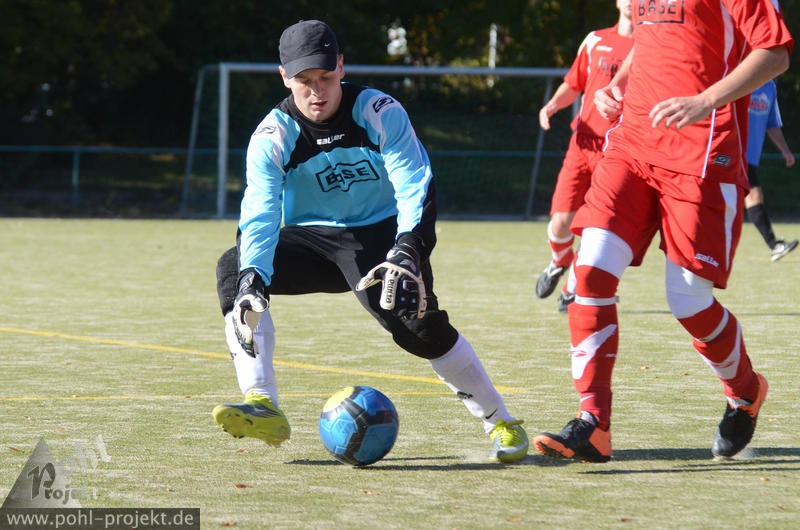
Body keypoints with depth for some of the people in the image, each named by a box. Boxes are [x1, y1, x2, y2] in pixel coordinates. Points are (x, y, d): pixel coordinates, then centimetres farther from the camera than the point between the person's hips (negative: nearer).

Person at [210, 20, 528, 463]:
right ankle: (263, 407, -27)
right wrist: (253, 278, -43)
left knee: (417, 322, -27)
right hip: (312, 239, 2)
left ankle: (500, 421, -8)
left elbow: (416, 186, -22)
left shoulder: (381, 113, -15)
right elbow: (259, 216, -22)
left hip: (382, 233, -2)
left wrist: (406, 252, -42)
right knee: (233, 270, -23)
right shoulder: (272, 137, -11)